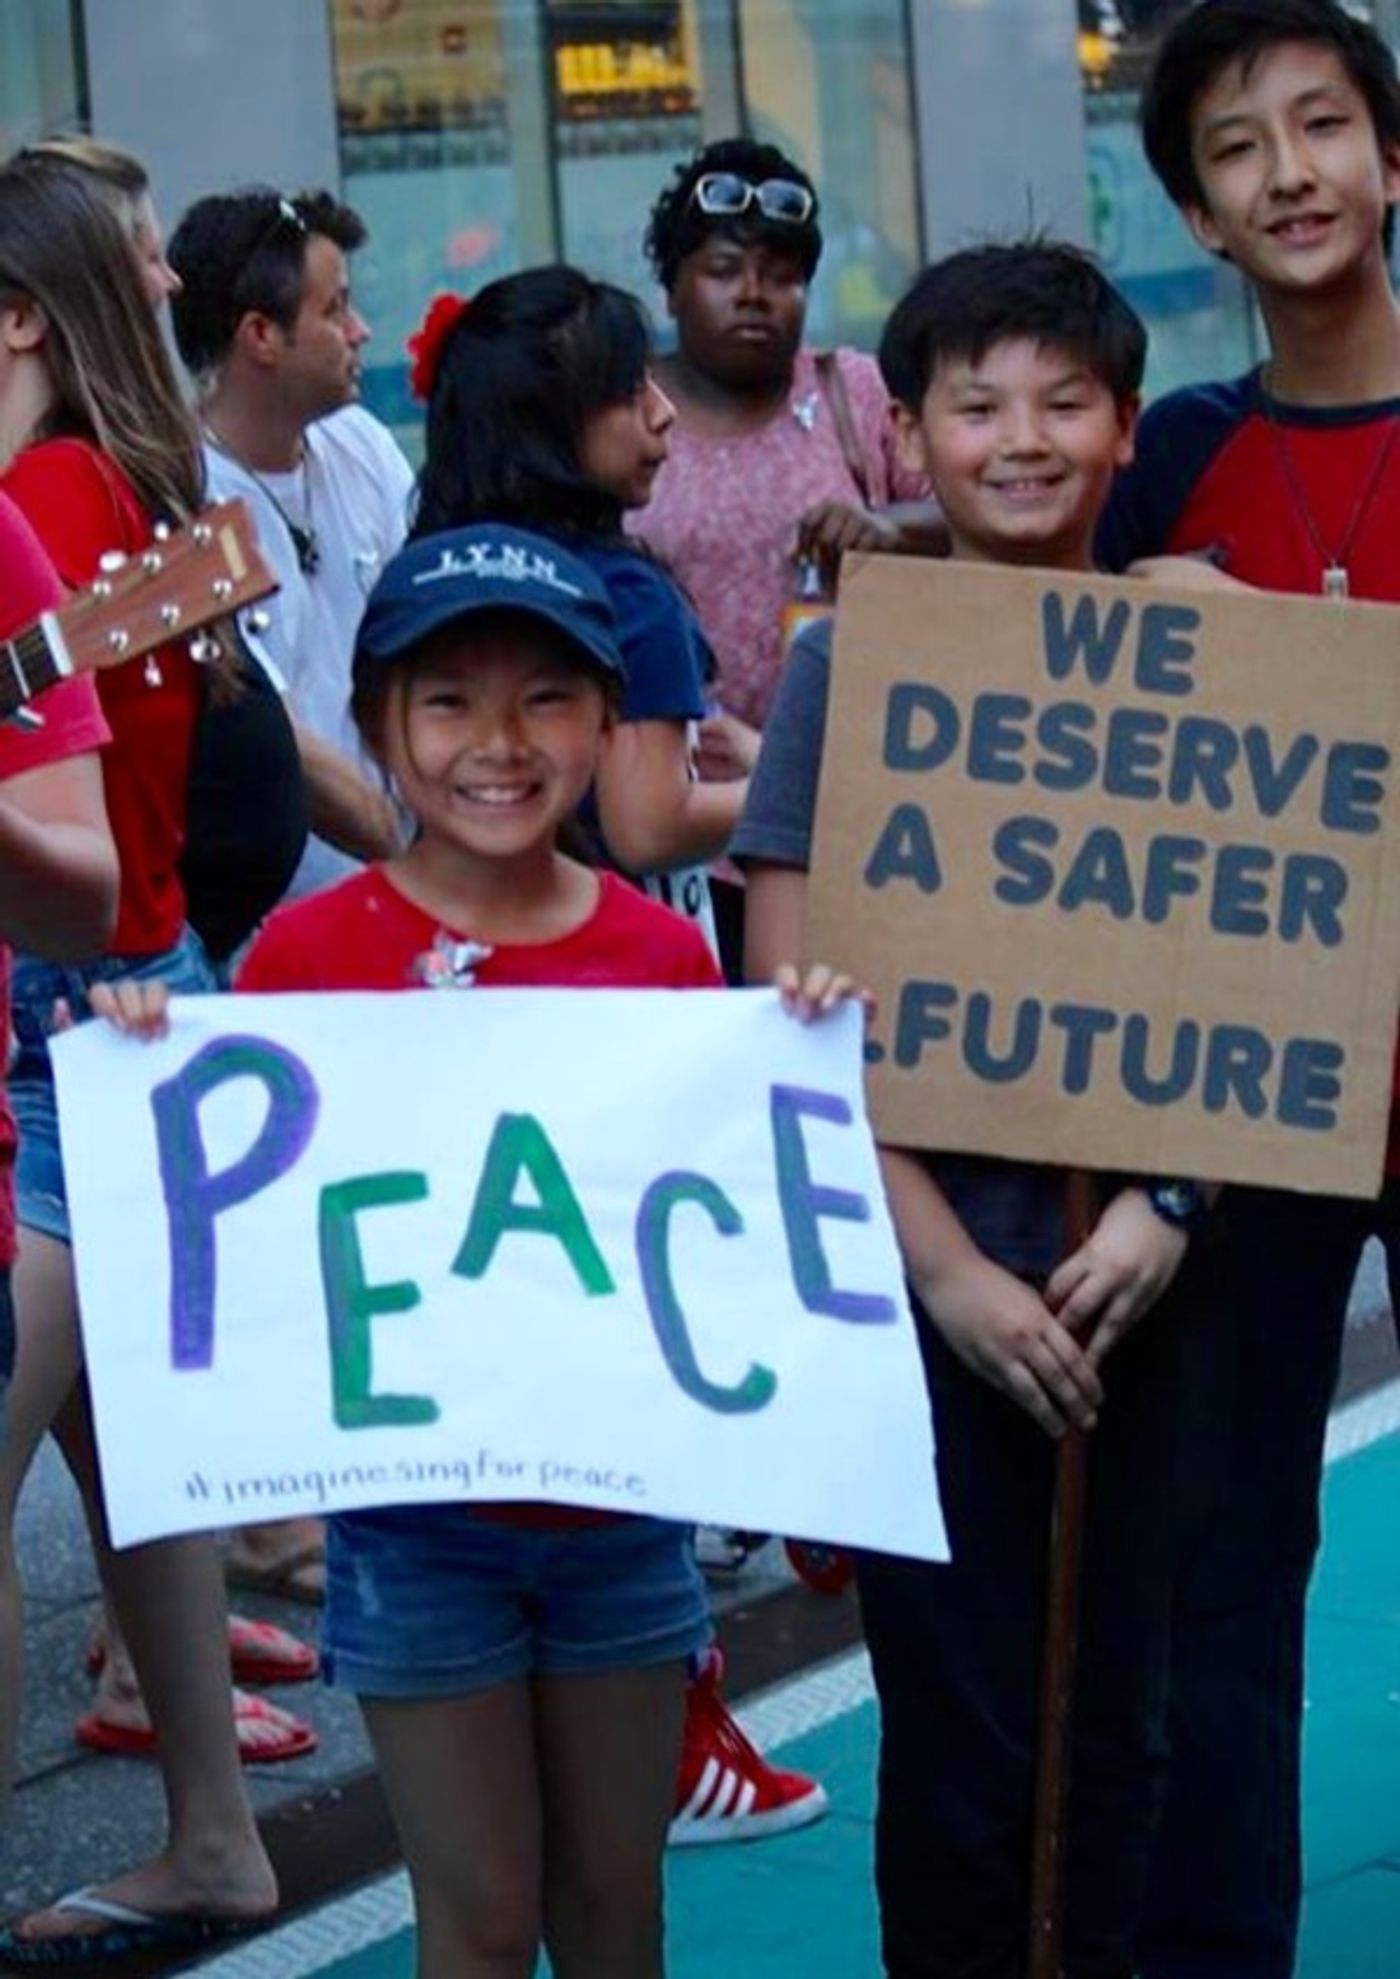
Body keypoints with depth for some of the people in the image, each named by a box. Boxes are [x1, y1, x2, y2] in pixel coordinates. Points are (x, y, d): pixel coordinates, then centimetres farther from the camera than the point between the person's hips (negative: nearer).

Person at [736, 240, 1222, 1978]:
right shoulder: (851, 663, -1)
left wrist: (1165, 1202, -9)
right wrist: (948, 1266, -11)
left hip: (1139, 1263, 2)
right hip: (932, 1262, -2)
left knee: (1122, 1718, 8)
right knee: (959, 1733, 4)